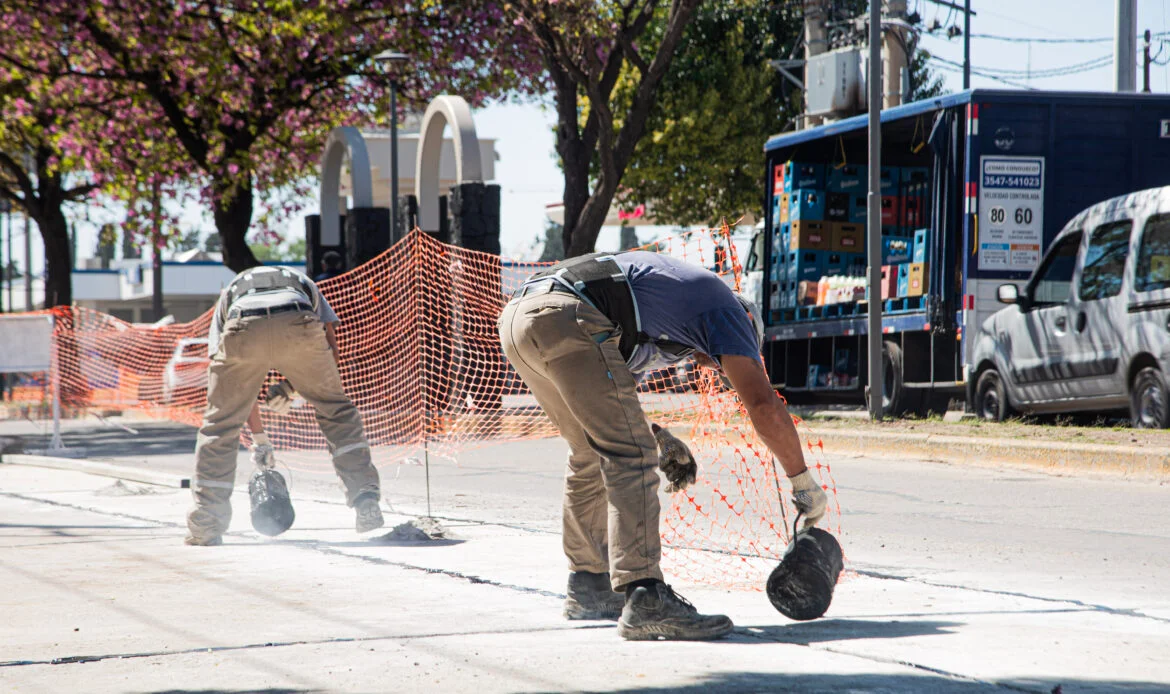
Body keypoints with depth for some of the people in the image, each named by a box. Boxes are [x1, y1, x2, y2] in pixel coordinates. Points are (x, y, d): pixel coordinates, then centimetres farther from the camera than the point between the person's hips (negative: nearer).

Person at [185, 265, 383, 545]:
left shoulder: (230, 292, 43)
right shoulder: (302, 284, 44)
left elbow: (239, 386, 41)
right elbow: (331, 345, 29)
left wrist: (259, 437, 46)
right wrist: (291, 388, 33)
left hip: (243, 332, 0)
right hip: (298, 327, 0)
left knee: (220, 422, 17)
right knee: (337, 409, 21)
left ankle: (205, 527, 15)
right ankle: (367, 502, 14)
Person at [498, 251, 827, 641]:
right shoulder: (724, 307, 15)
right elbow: (763, 405, 6)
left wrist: (656, 436, 33)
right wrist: (802, 480, 15)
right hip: (566, 318, -9)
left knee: (593, 454, 22)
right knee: (632, 458, -8)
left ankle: (589, 589, 31)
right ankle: (645, 601, -18)